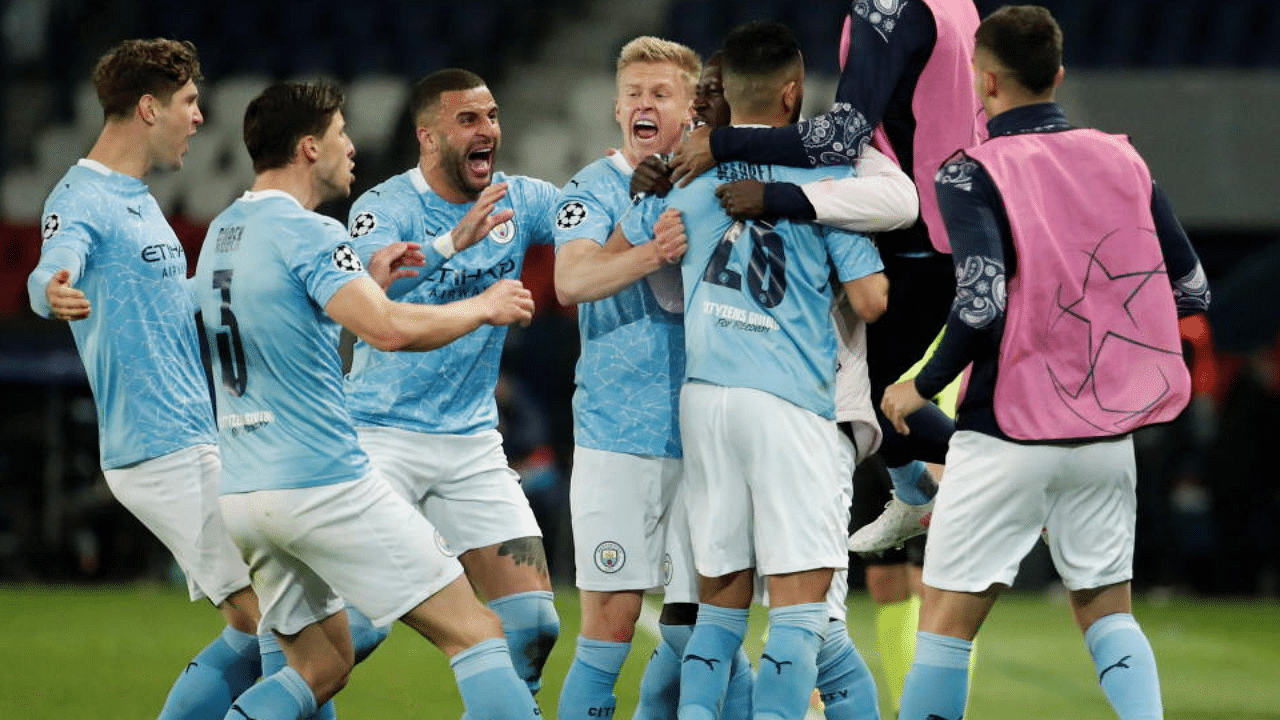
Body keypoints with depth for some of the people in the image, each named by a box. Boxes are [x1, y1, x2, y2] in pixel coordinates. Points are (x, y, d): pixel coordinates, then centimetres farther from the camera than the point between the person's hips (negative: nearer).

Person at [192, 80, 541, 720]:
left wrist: (365, 283, 24)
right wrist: (484, 307, -10)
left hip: (239, 493, 9)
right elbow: (389, 329, -25)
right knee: (474, 633, -5)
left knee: (320, 668, 18)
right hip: (321, 483, -9)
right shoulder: (309, 234, -12)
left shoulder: (221, 234, 15)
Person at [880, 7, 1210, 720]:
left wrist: (922, 388, -6)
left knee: (947, 625, 2)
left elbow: (981, 305, -22)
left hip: (1009, 436, -5)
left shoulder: (972, 173, -10)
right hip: (1108, 435, 5)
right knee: (1108, 611, 14)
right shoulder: (1122, 159, 5)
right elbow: (1193, 290, 7)